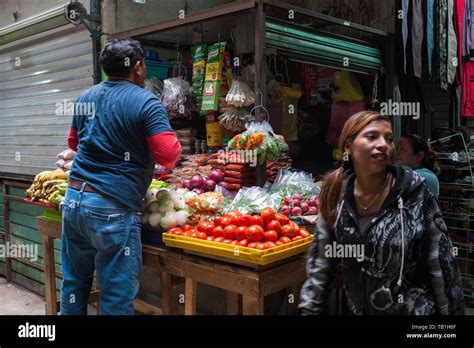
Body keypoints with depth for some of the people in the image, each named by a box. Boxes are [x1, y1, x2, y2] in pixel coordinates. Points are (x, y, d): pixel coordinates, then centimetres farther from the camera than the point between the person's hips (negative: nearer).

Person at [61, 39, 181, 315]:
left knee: (74, 282, 21)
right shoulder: (146, 102, -9)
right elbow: (169, 156, -17)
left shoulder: (87, 97, 12)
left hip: (73, 199, 7)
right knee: (118, 295, 4)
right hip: (112, 209, -7)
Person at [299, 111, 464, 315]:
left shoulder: (414, 195, -17)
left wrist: (452, 311, -8)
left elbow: (442, 266, -11)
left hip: (413, 309, -3)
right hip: (358, 309, 4)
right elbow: (320, 259, -1)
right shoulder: (337, 195, -7)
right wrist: (309, 309, -2)